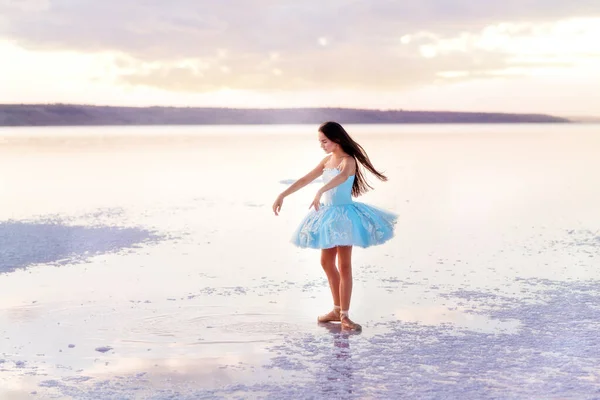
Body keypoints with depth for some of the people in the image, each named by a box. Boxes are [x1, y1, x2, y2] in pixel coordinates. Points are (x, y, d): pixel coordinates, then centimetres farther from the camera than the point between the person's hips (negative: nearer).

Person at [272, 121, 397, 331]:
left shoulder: (348, 160, -16)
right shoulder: (327, 160, 9)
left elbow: (342, 177, -38)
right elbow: (305, 179, 15)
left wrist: (320, 191, -54)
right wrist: (282, 195, 11)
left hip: (343, 215, -9)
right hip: (327, 215, 9)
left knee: (344, 266, -5)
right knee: (326, 263, 14)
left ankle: (344, 315, -1)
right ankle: (337, 310, 25)